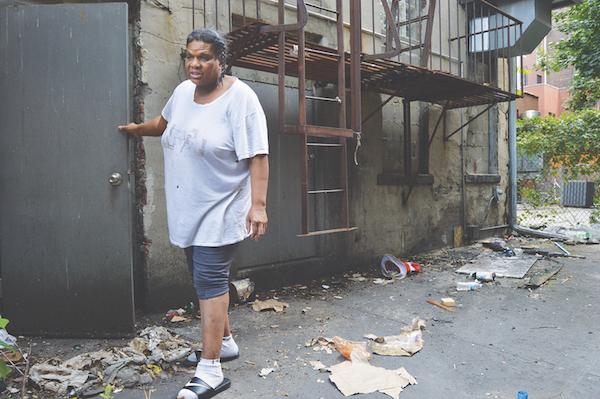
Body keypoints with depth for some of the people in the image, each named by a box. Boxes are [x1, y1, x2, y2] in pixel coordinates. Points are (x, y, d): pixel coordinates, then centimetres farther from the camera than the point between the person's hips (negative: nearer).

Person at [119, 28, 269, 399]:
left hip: (222, 209, -7)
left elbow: (258, 155, -19)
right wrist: (139, 129, 47)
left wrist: (258, 204, -25)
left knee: (210, 280, -10)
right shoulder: (183, 91, 10)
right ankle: (224, 341, 32)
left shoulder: (239, 97, -12)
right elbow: (165, 122, 33)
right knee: (205, 277, 14)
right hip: (189, 209, 8)